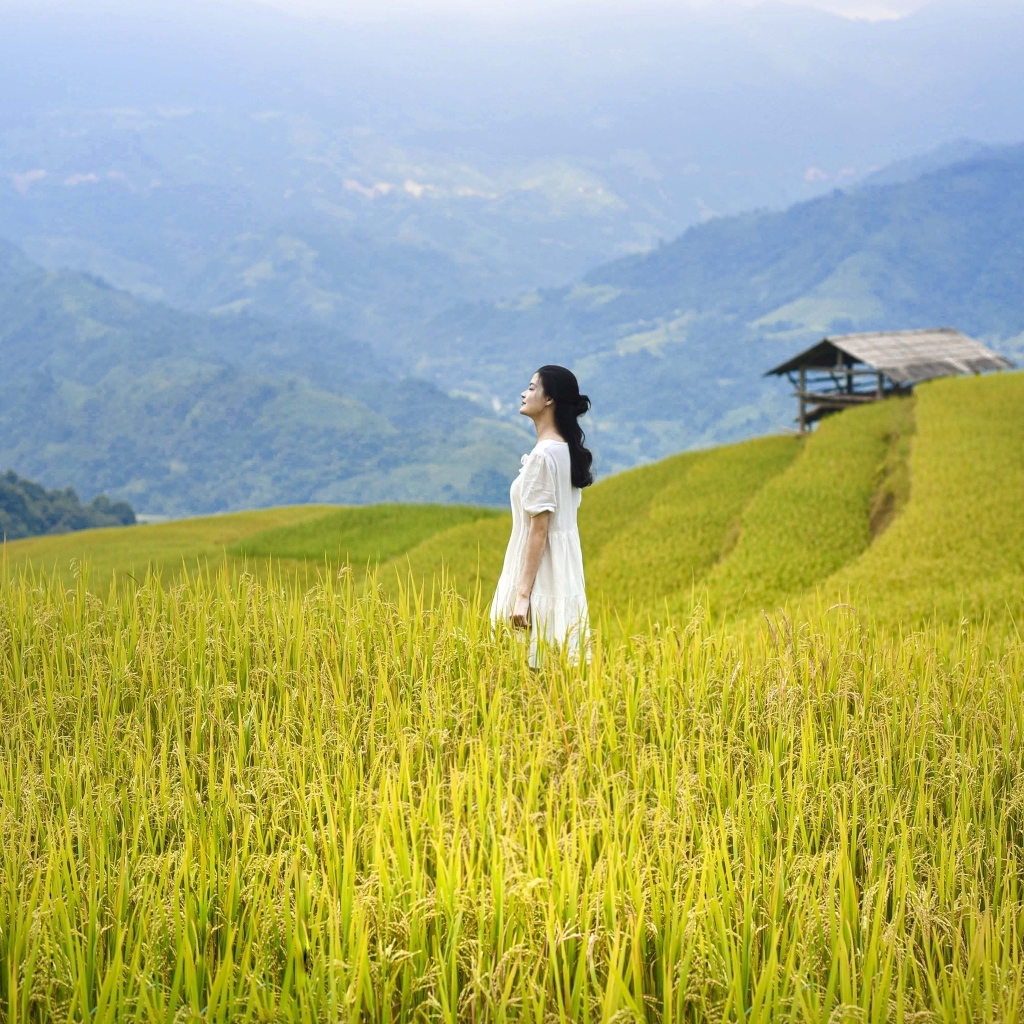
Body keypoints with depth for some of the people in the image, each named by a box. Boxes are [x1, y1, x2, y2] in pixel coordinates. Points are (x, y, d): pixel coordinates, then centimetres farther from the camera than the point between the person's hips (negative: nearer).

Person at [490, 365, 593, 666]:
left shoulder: (543, 454, -16)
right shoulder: (567, 451, 12)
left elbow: (539, 529, -18)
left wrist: (522, 594, -19)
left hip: (541, 573, -9)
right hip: (564, 568, 9)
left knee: (539, 662, -6)